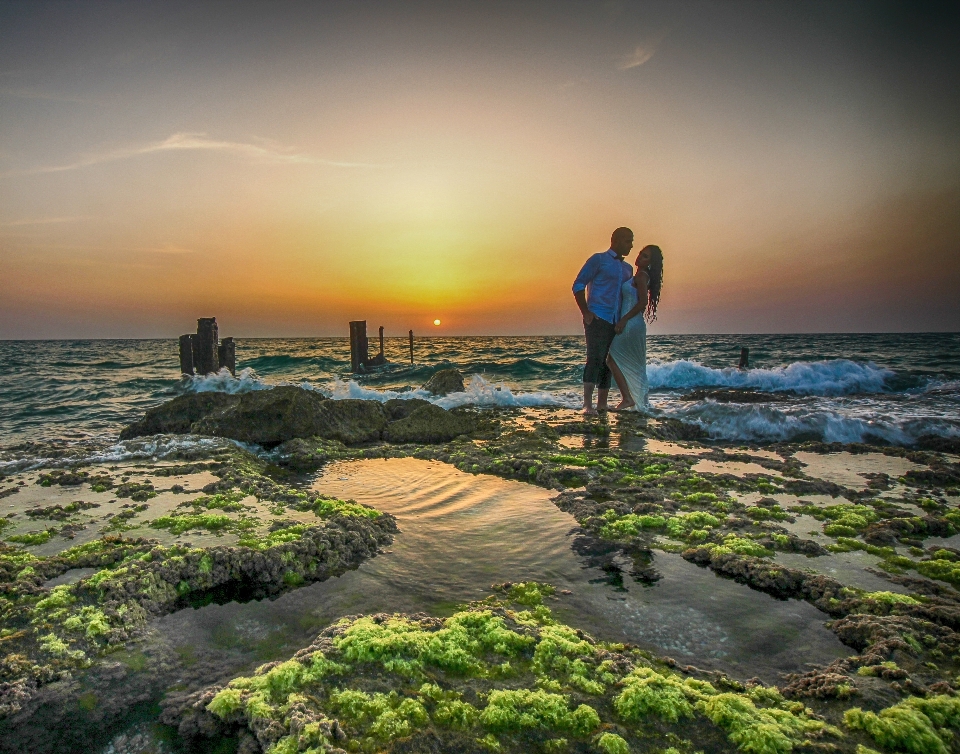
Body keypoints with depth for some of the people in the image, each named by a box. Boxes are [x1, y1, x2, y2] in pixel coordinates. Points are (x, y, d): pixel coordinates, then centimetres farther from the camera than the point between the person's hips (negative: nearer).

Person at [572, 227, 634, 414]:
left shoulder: (628, 269, 20)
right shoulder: (598, 260, 1)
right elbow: (578, 285, -4)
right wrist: (585, 312, -13)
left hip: (616, 322, 7)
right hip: (597, 318, -7)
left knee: (608, 362, 7)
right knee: (595, 358, -15)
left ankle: (602, 404, 13)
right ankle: (587, 404, -17)